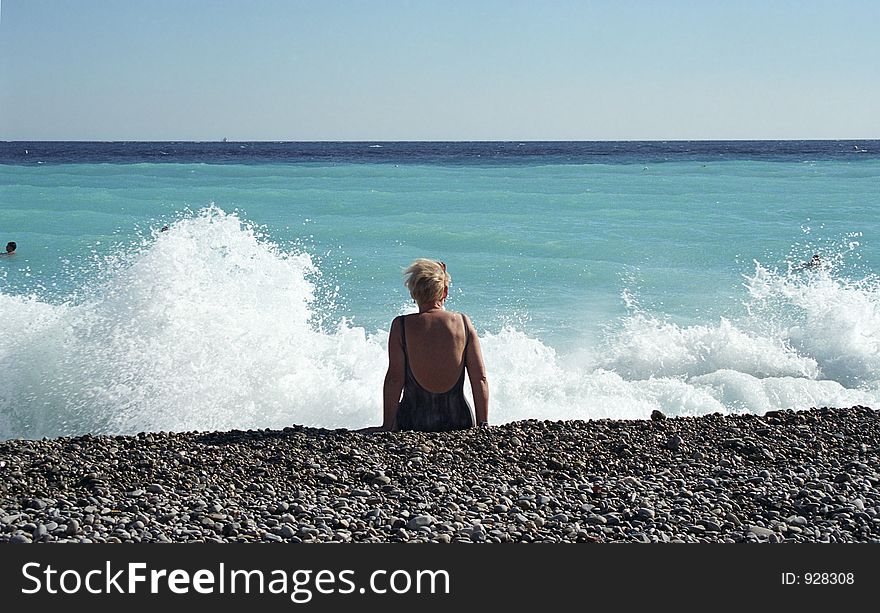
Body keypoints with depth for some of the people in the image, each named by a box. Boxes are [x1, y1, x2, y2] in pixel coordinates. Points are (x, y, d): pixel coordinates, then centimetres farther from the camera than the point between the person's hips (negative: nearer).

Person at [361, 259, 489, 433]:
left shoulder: (401, 325, -4)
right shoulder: (463, 322, 0)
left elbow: (394, 379, -6)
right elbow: (480, 379, 1)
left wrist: (387, 426, 0)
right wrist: (483, 425, 7)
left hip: (413, 422, -1)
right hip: (459, 421, 1)